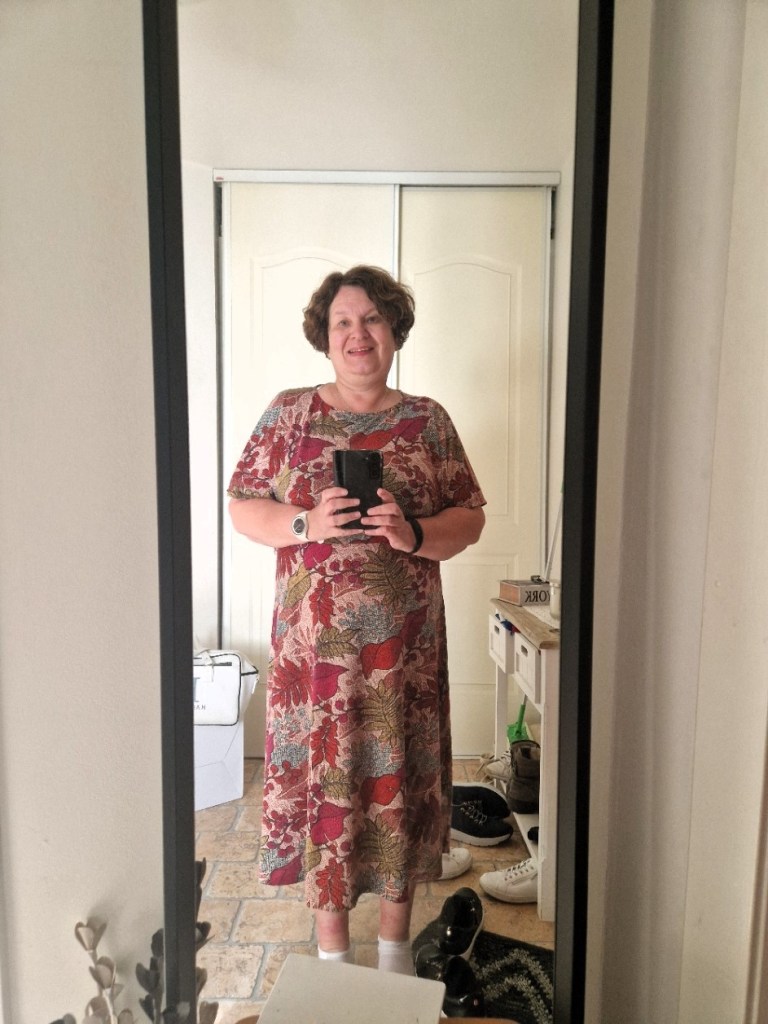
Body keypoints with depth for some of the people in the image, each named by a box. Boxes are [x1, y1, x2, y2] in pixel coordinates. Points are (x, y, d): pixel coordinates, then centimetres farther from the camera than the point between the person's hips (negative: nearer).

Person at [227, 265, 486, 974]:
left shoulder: (427, 420, 4)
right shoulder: (290, 413, 3)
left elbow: (470, 516, 3)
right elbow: (242, 507, 2)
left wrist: (414, 534, -17)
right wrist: (306, 524, -16)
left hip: (405, 645, 1)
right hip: (316, 641, 0)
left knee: (400, 777, 11)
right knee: (322, 776, 8)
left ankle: (396, 944, 34)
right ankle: (332, 947, 32)